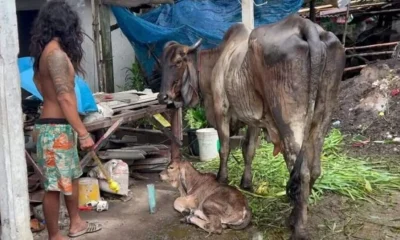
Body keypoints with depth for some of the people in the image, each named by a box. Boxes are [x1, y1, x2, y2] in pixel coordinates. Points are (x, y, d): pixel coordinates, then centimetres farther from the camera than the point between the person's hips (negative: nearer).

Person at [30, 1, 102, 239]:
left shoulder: (47, 52, 12)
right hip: (55, 128, -10)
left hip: (60, 126, 10)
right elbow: (64, 97, -24)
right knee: (55, 184, 0)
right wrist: (83, 132, -23)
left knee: (72, 175, 20)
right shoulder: (56, 53, -18)